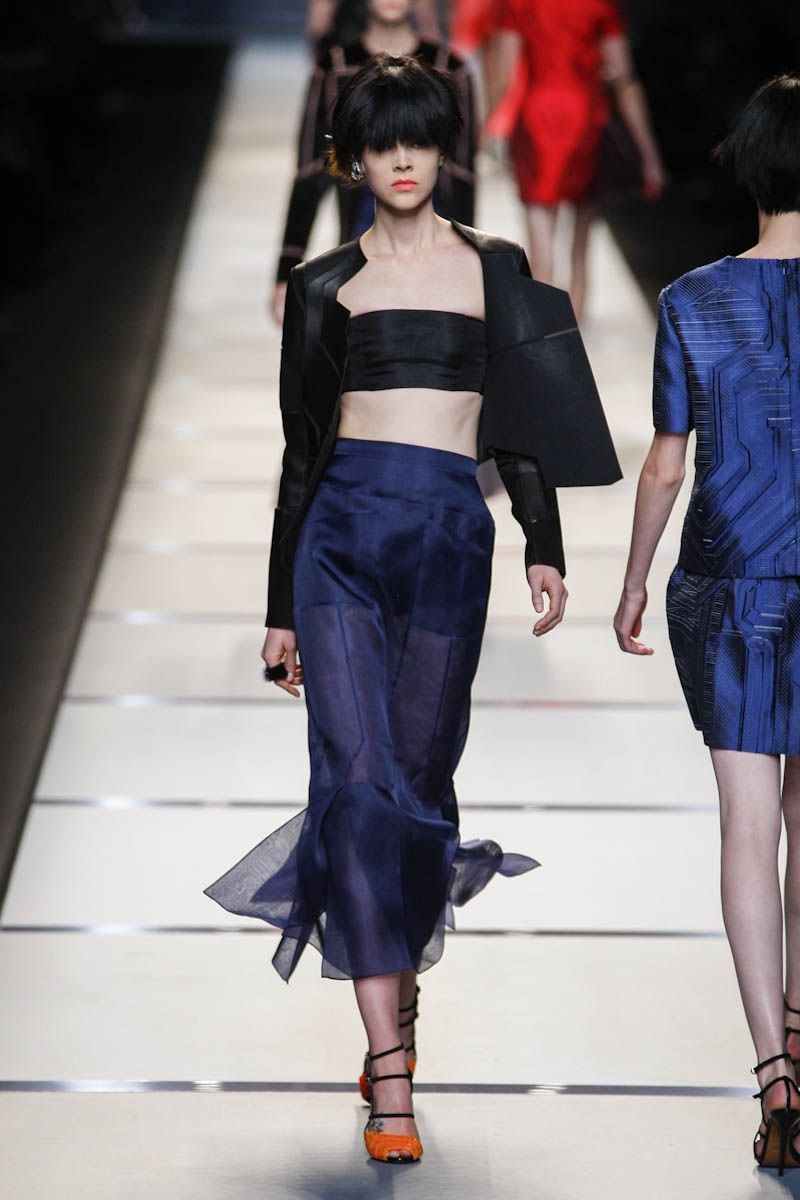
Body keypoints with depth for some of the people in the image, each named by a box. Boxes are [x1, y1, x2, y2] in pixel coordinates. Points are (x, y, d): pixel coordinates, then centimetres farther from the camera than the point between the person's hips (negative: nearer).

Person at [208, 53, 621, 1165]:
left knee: (418, 773, 5)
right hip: (341, 530, 0)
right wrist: (282, 606, 14)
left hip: (452, 534, 1)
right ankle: (392, 1080, -13)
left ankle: (400, 991, 30)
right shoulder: (326, 283, 11)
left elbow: (522, 426, 11)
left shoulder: (492, 266, 11)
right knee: (357, 779, -11)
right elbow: (303, 445, 14)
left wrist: (544, 548, 0)